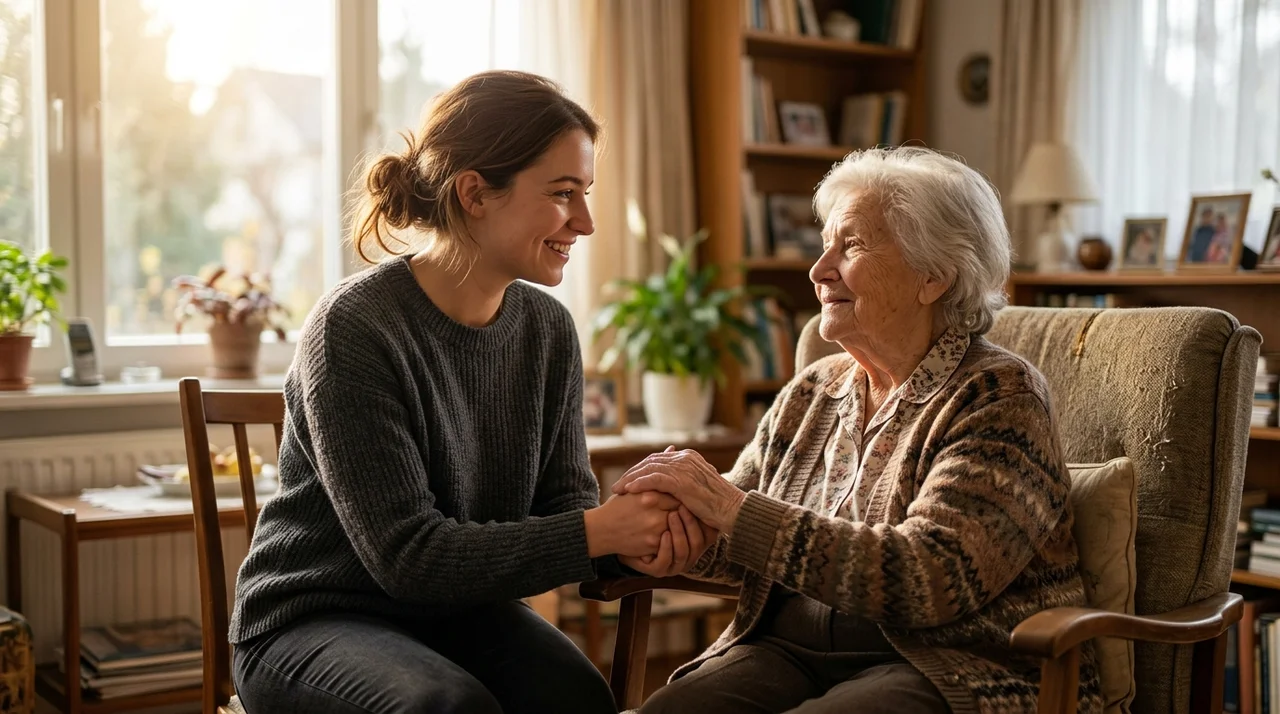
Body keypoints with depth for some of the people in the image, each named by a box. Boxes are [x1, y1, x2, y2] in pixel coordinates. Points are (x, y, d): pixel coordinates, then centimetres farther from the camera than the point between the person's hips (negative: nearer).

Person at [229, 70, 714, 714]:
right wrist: (597, 532, -26)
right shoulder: (355, 328, -21)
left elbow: (563, 501, 1)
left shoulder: (547, 329, -1)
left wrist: (629, 541, -22)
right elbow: (407, 554, -23)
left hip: (461, 612, 5)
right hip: (315, 617, -4)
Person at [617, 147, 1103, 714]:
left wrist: (733, 508, -24)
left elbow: (930, 579, -21)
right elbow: (737, 548, 13)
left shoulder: (999, 397, -8)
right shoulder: (813, 391, 12)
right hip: (790, 654, 5)